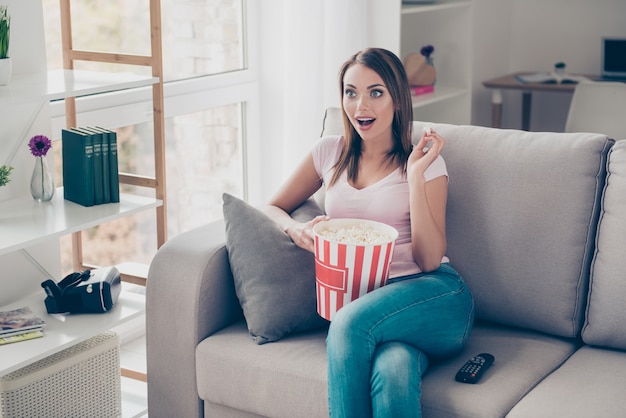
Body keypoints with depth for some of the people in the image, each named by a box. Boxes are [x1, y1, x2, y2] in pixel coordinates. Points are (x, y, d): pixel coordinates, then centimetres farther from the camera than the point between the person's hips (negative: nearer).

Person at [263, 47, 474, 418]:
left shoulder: (425, 163, 5)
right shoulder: (330, 153, 15)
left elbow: (429, 259, -5)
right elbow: (273, 209, 19)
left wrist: (416, 174, -12)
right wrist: (297, 230, -5)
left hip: (432, 298, -1)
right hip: (364, 305, 2)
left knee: (351, 322, -36)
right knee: (394, 367, -37)